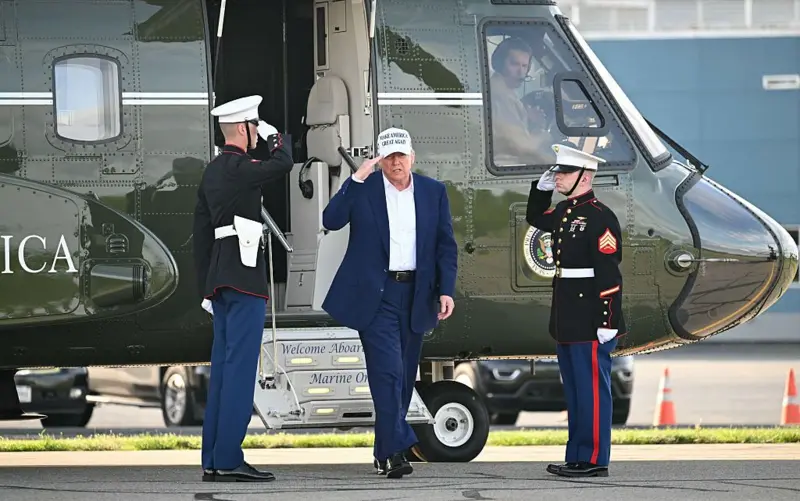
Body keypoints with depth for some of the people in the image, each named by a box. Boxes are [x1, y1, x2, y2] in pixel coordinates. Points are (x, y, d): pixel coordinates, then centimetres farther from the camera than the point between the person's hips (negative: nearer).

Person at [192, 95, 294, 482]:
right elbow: (283, 163, -16)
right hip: (245, 275, -9)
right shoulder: (239, 167, -11)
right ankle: (228, 460, -12)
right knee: (240, 367, -9)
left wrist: (206, 288, 19)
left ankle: (213, 460, 8)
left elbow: (201, 235, 17)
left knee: (222, 368, 9)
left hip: (220, 277, 9)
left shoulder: (211, 173, 16)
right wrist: (273, 135, 4)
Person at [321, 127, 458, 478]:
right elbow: (331, 221, -14)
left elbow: (446, 245, 8)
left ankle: (385, 451, 19)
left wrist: (446, 289, -2)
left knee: (403, 376, 9)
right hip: (375, 294, -4)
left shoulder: (433, 192, 7)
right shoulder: (363, 189, -1)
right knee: (388, 371, -14)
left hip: (415, 295, 4)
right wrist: (356, 179, -19)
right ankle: (396, 450, -18)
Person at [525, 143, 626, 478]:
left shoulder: (600, 217, -15)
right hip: (566, 321, 9)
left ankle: (594, 461, -1)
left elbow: (609, 273, -19)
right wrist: (541, 188, 18)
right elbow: (535, 218, 36)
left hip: (590, 321, -9)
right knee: (574, 391, 13)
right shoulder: (564, 212, 12)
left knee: (592, 390, -4)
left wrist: (608, 322, -22)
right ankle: (577, 458, 19)